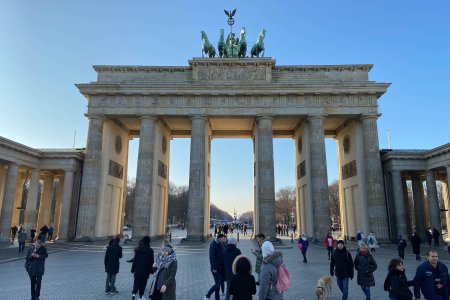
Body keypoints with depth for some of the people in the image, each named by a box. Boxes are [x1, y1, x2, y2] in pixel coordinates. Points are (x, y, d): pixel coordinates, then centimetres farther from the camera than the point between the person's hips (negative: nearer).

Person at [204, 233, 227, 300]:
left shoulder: (219, 244, 8)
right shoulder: (213, 245, -18)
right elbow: (212, 257, -21)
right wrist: (214, 268, -22)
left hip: (220, 268, 9)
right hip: (216, 269, -9)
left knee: (218, 283, 14)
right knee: (217, 284, -7)